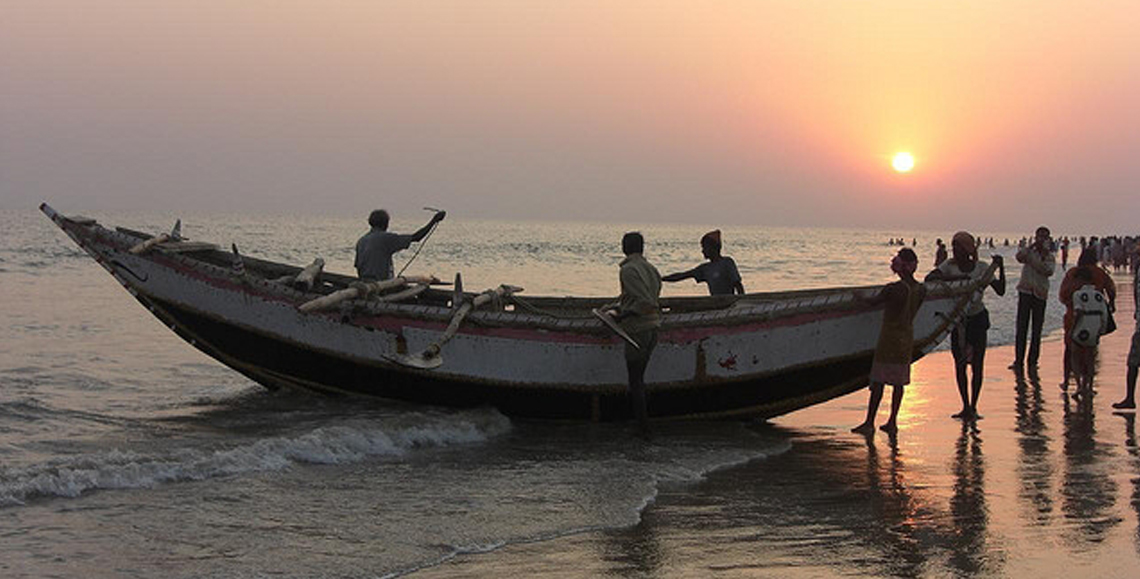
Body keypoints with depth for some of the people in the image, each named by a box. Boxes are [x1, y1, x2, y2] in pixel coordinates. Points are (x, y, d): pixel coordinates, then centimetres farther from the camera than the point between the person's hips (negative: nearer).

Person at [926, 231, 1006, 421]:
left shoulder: (981, 269, -9)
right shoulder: (950, 266, -7)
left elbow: (1000, 291, -11)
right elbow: (929, 278, -22)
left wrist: (1001, 268, -22)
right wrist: (955, 278, -30)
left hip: (977, 319, -1)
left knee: (977, 364, -3)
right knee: (959, 364, 3)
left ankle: (973, 407, 6)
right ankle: (965, 407, 12)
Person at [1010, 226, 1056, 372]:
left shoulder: (1050, 257, 6)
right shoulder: (1029, 252, 6)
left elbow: (1049, 271, -11)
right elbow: (1019, 257, -16)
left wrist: (1044, 256, -15)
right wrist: (1032, 245, -16)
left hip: (1040, 294, 1)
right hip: (1025, 292, -1)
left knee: (1037, 330, 4)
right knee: (1021, 328, -5)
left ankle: (1033, 361, 11)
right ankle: (1018, 360, -3)